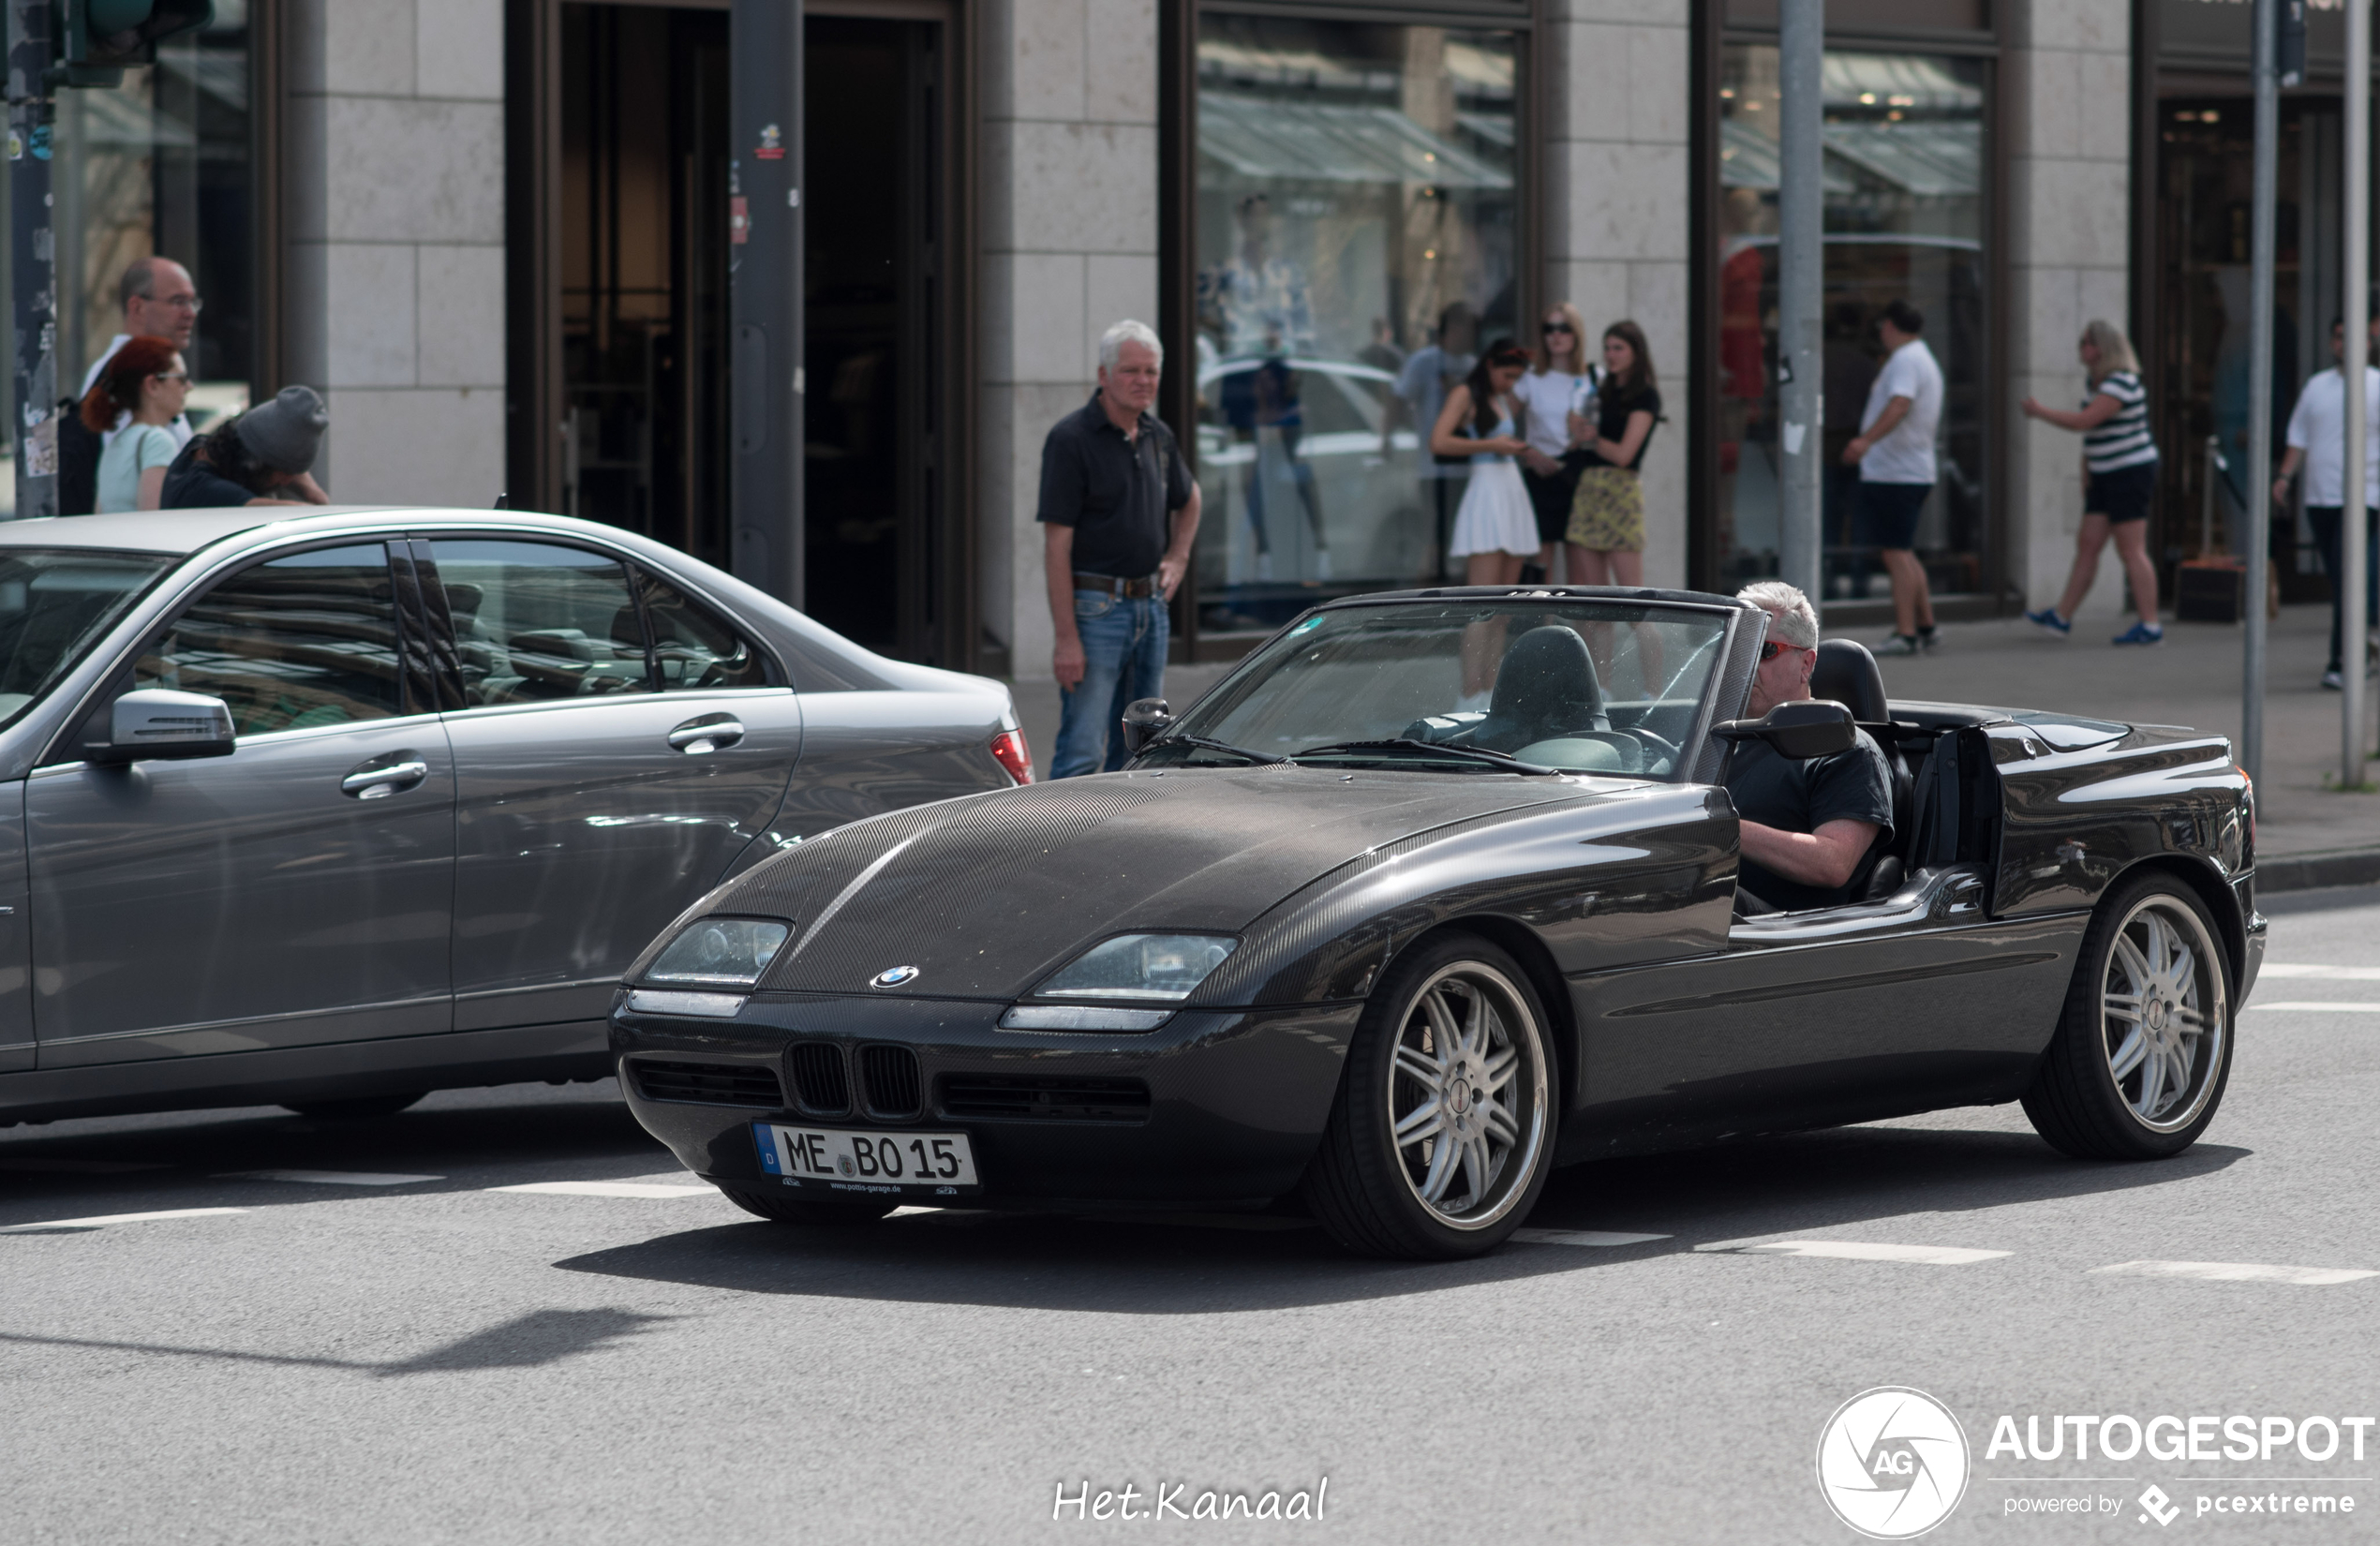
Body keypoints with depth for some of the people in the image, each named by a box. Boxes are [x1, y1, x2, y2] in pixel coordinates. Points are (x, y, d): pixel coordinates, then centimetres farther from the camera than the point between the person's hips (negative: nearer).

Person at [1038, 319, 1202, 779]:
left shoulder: (1158, 436, 10)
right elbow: (1057, 545, -14)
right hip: (1096, 607, -7)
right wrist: (1066, 637, -19)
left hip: (1151, 606, 7)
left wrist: (1178, 557, 14)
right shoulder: (1071, 439, -11)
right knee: (1082, 750, -12)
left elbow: (1188, 499, 32)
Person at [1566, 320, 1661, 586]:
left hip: (1621, 488, -7)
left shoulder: (1644, 395, -4)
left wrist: (1589, 438, 1)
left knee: (1630, 593, -8)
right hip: (1589, 485, 7)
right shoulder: (1604, 392, 18)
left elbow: (1623, 454, -11)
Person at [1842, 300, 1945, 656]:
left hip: (1893, 474, -10)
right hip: (1915, 470, 10)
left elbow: (1900, 404, -31)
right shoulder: (1925, 359, 21)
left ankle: (1906, 634, -12)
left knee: (1897, 553, -10)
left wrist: (1866, 439, -45)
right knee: (1903, 553, 18)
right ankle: (1925, 626, 21)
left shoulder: (1905, 360, -13)